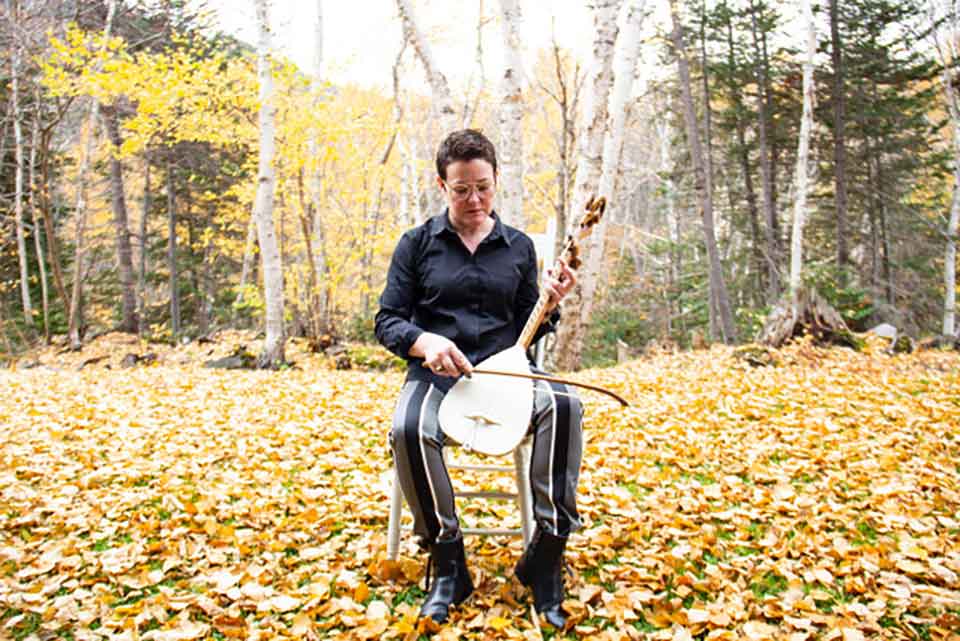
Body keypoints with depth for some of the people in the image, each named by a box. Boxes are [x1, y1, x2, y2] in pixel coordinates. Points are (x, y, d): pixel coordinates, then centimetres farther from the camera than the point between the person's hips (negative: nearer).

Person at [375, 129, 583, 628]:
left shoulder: (519, 247, 11)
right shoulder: (417, 244, 6)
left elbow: (527, 332, 13)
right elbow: (387, 322, 3)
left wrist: (549, 304, -9)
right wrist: (425, 342, -18)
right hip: (435, 374, -1)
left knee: (564, 405, -30)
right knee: (409, 429, -35)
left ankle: (546, 552, -17)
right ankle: (447, 562, -13)